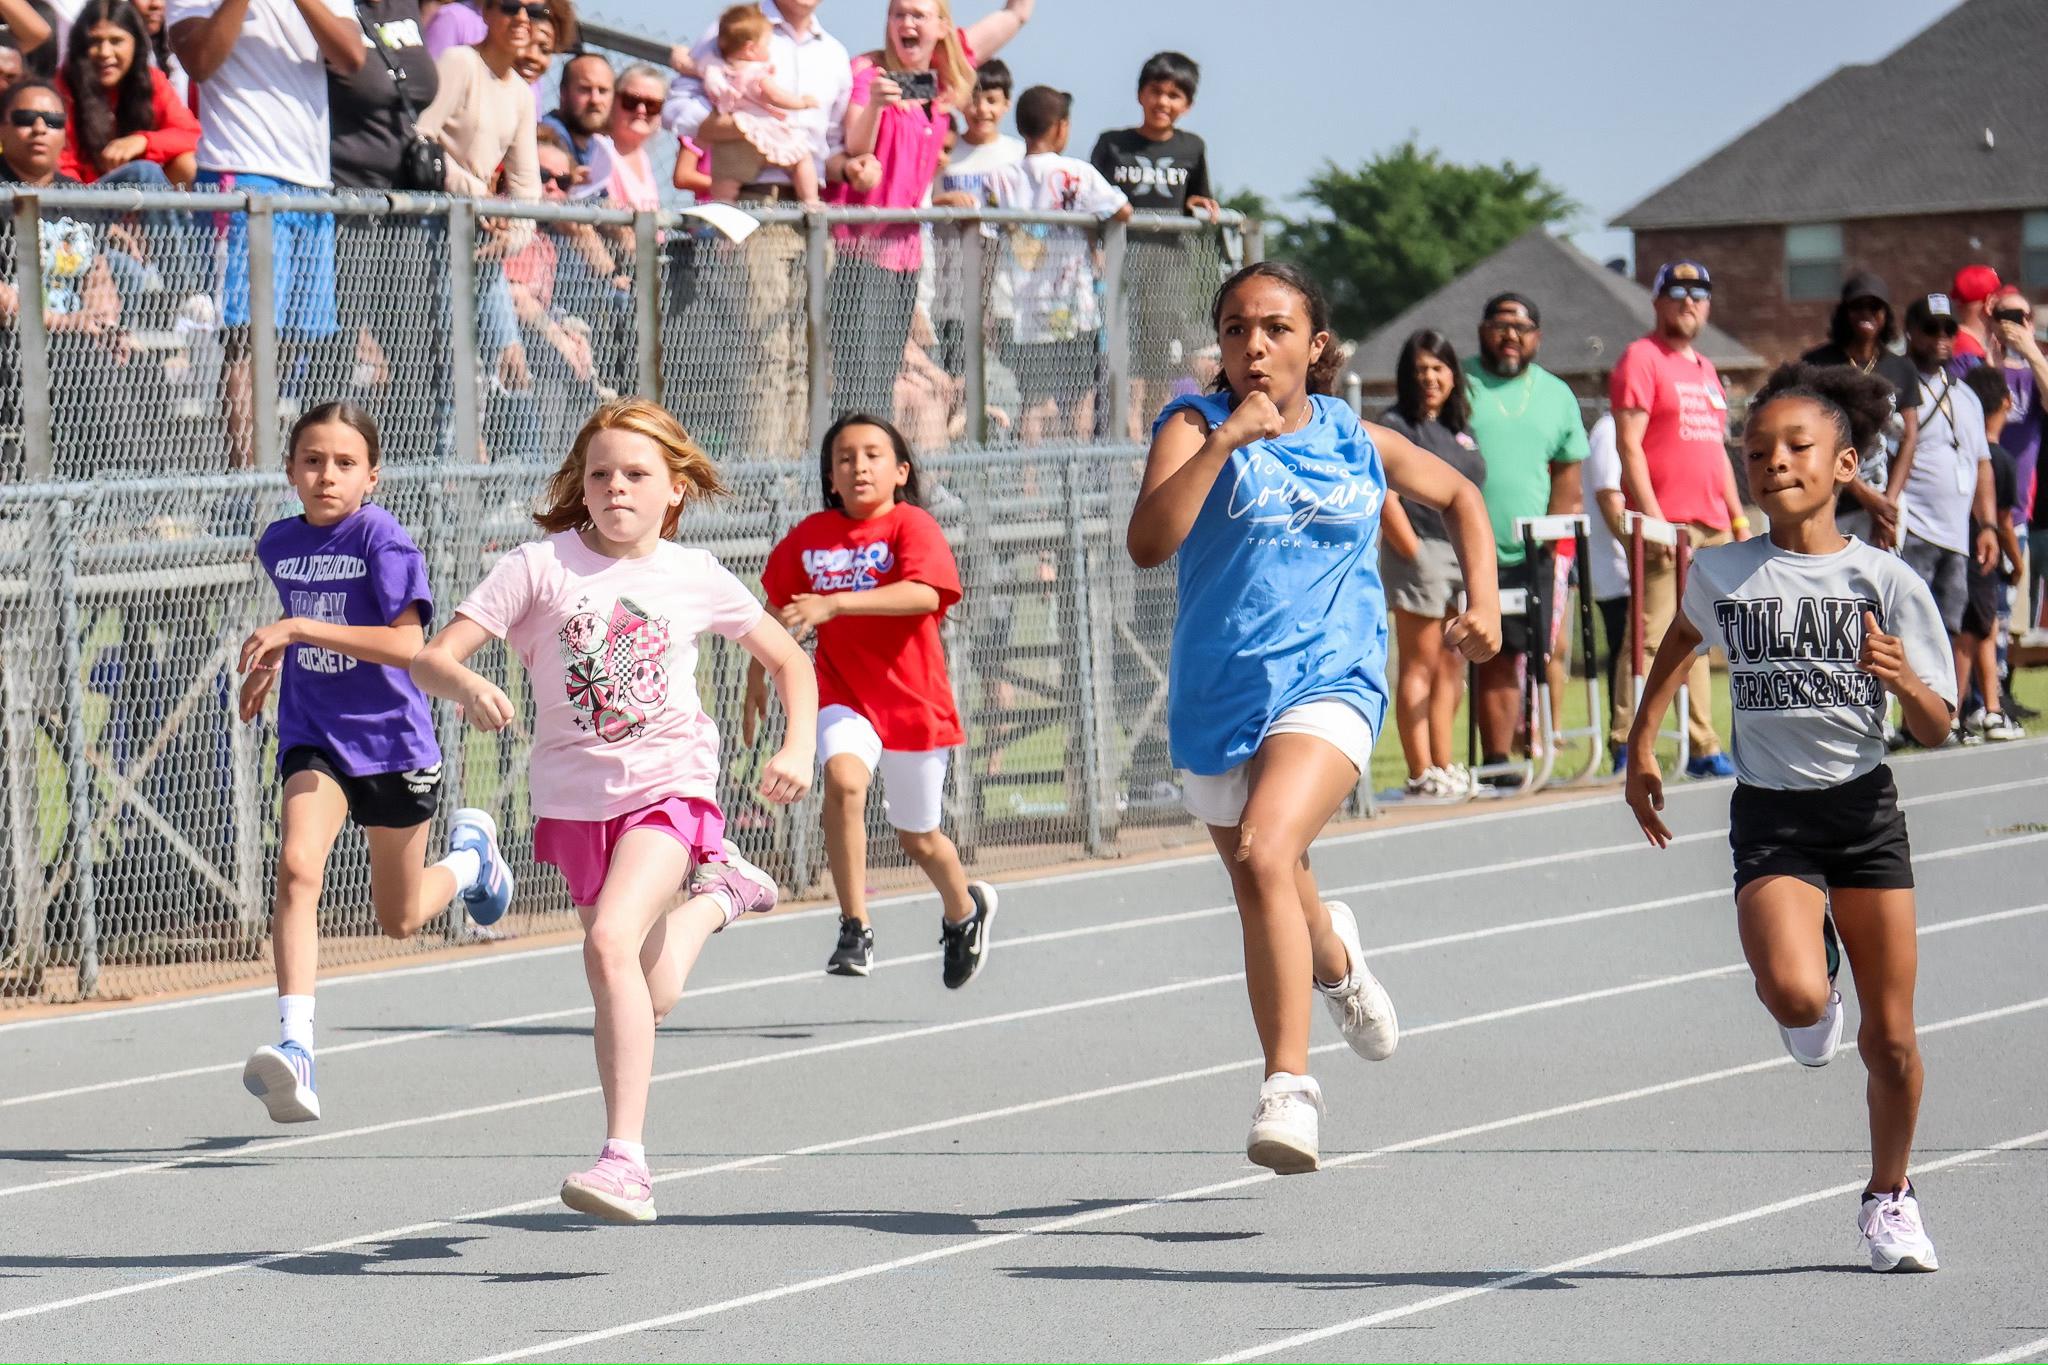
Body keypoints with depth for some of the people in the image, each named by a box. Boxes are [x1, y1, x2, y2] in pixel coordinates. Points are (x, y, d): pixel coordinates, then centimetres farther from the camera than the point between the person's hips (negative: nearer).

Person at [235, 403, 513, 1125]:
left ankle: (470, 852, 47)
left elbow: (406, 643, -26)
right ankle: (296, 1048, -33)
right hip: (313, 734, 3)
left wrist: (299, 629, -29)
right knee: (297, 865, -25)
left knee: (399, 920, 13)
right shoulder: (279, 544, 4)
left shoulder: (383, 538, -15)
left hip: (392, 739, -3)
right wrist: (270, 661, 14)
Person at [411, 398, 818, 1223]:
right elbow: (430, 659, -9)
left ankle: (625, 1159, -30)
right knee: (643, 1000, 12)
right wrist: (467, 687, -32)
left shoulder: (694, 578, 0)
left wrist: (798, 750, 0)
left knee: (611, 943, -29)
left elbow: (789, 660, 15)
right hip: (574, 802, 3)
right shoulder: (540, 568, -4)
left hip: (671, 788, -3)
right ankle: (717, 894, 47)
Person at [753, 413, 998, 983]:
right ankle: (855, 930, -23)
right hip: (844, 694, 2)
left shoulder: (913, 525, -12)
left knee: (918, 838, 12)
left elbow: (925, 594, -31)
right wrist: (757, 675, 19)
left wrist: (834, 603, -38)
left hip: (914, 700, -2)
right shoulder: (811, 535, 2)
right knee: (843, 779, -30)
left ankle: (964, 908, 47)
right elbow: (779, 607, 20)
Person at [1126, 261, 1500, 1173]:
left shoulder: (1356, 442, 5)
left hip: (1329, 687, -2)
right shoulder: (1196, 427, -3)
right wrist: (1226, 439, -25)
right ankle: (1334, 959, 55)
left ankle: (1289, 1087, -27)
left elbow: (1458, 494, 24)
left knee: (1266, 857, -28)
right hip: (1217, 698, 2)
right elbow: (1148, 543, -21)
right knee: (1268, 907, 17)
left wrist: (1484, 602, 11)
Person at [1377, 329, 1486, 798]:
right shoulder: (1394, 426, -5)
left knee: (1451, 667, 10)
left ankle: (1444, 765, 16)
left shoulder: (1460, 429, 18)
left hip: (1465, 554, 8)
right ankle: (1421, 772, -5)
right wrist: (1413, 552, -17)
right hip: (1422, 552, -8)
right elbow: (1385, 497, -12)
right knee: (1419, 666, -6)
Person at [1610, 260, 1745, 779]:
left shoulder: (1705, 369, 21)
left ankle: (1703, 750, 12)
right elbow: (1628, 444, -11)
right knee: (1653, 636, -11)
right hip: (1665, 524, -8)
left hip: (1713, 526, 8)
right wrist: (1652, 516, -18)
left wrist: (1738, 518, 19)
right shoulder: (1642, 358, -4)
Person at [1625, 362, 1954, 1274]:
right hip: (1770, 817, 0)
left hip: (1865, 809, 0)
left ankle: (1889, 1195, 29)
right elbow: (1684, 637, 23)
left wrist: (1905, 681, -23)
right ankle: (1818, 979, 13)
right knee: (1794, 994, -26)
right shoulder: (1721, 574, -1)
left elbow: (1936, 729, -2)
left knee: (1891, 1038, 4)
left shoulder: (1885, 582, -4)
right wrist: (1641, 743, 19)